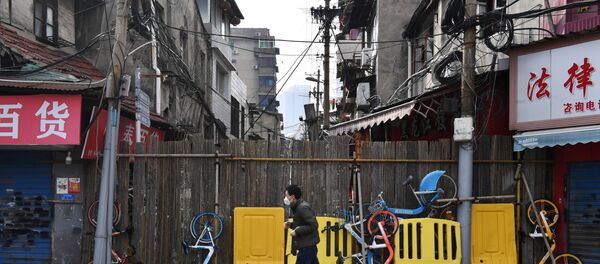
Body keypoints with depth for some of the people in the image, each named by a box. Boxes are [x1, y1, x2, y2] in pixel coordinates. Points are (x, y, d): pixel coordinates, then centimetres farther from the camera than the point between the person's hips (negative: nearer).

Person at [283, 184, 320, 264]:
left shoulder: (303, 208, -16)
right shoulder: (298, 207, 14)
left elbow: (313, 225, -22)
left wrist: (297, 231, -19)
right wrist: (290, 224, 9)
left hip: (307, 247, -10)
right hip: (308, 246, 10)